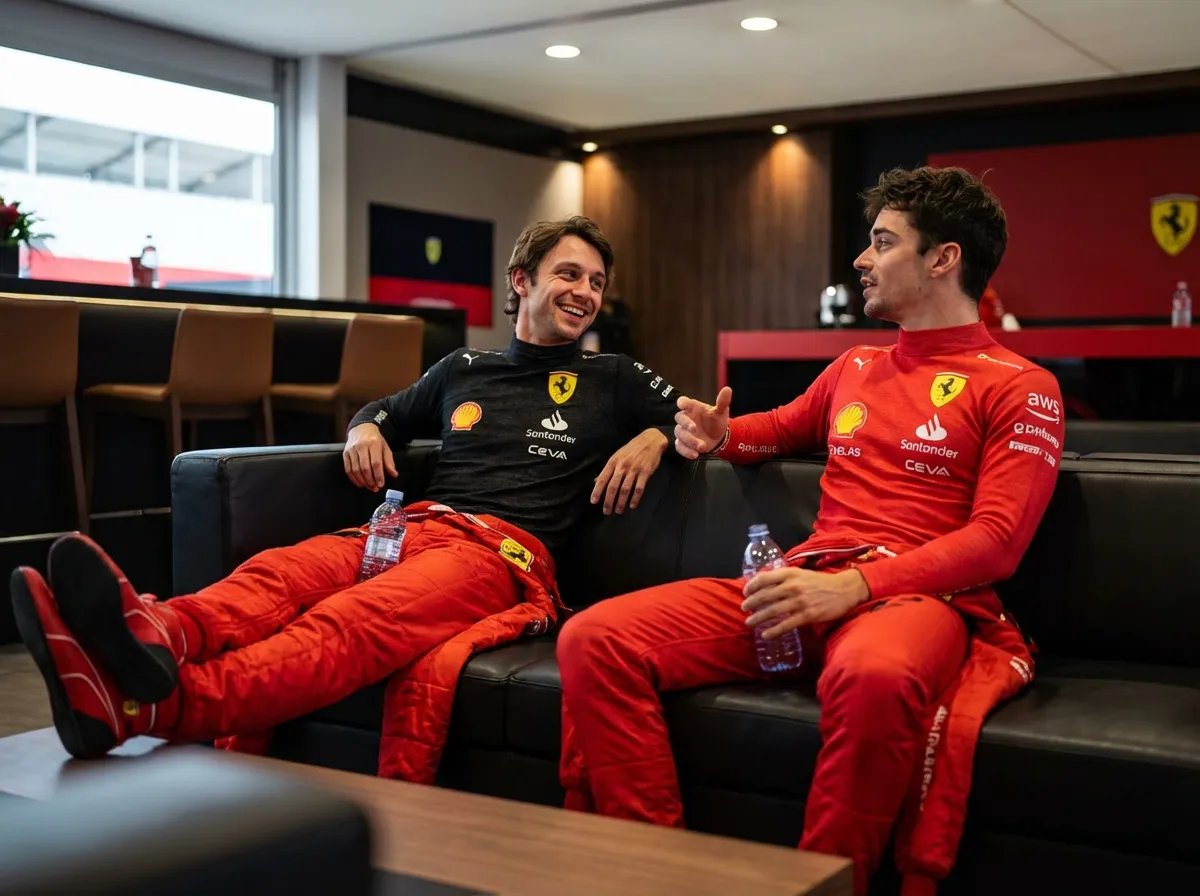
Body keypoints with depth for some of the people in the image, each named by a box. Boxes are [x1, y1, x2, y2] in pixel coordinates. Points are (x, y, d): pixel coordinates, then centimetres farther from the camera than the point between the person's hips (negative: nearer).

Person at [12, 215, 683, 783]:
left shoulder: (613, 381, 20)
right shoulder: (464, 369, 28)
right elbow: (389, 410, 42)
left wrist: (653, 438, 0)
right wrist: (366, 430, 18)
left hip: (506, 552, -5)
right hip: (415, 526, 5)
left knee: (353, 621, -37)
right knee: (277, 574, -31)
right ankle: (158, 635, -64)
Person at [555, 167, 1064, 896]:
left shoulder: (1020, 388, 5)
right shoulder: (855, 368, 24)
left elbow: (996, 541, -7)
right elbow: (785, 427, 43)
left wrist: (857, 586, -22)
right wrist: (719, 435, 18)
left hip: (919, 594, -5)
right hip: (809, 584, 6)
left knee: (875, 675, -44)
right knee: (595, 640, -16)